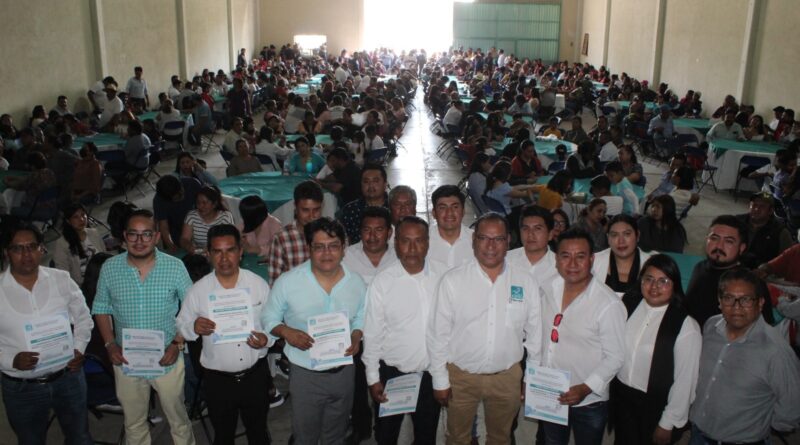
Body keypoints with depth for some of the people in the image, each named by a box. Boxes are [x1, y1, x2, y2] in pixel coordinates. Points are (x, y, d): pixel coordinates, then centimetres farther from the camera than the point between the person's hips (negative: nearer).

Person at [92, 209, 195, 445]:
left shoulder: (175, 267, -11)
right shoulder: (109, 268, -5)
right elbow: (101, 309, 6)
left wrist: (178, 344, -13)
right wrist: (110, 344, -6)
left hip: (166, 361, -2)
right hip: (126, 361, 2)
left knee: (178, 419, 14)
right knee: (134, 423, 20)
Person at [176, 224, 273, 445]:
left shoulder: (258, 284, -8)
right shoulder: (197, 290, -9)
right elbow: (182, 326, 1)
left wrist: (267, 339, -20)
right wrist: (193, 327, -22)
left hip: (255, 375, 0)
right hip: (217, 379, 0)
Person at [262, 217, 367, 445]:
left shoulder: (356, 282, -4)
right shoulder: (287, 282, -13)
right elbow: (269, 318, -3)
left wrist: (357, 336, -11)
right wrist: (286, 332, -22)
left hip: (344, 372, 3)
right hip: (305, 374, -2)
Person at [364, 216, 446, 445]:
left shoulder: (444, 275, -8)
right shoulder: (382, 282, -13)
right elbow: (373, 334, -7)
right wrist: (373, 378, -3)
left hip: (432, 373, 2)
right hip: (392, 374, -1)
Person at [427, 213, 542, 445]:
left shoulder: (526, 281, -5)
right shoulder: (452, 280, -11)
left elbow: (534, 333, 3)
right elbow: (438, 334, -6)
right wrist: (440, 380, -4)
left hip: (507, 377, 2)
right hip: (461, 376, -1)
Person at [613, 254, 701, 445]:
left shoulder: (686, 327, -19)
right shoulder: (628, 304, -5)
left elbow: (685, 379, -15)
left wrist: (668, 424, -10)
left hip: (657, 406, -4)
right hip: (621, 396, 4)